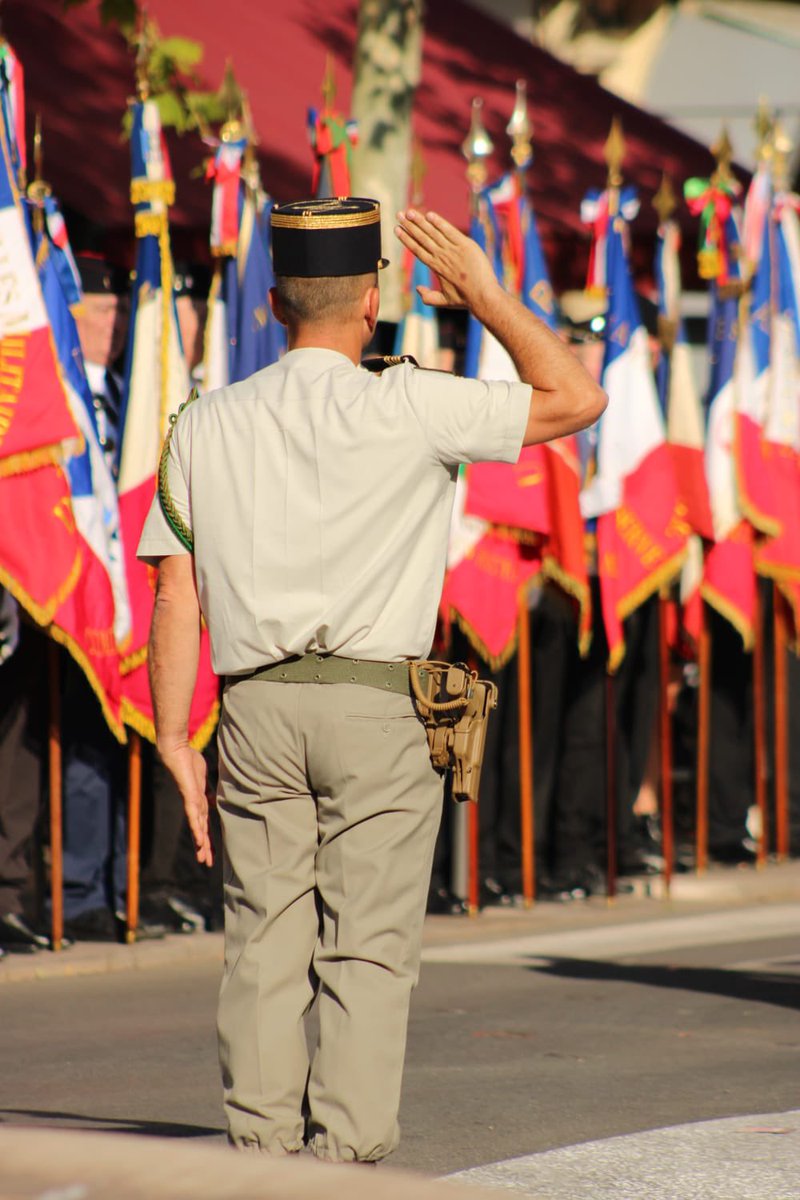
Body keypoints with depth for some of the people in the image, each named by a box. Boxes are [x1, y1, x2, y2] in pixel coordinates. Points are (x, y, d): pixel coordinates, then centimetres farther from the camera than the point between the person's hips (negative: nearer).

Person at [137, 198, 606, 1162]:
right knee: (368, 952, -1)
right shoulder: (408, 411, -6)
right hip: (377, 707, -3)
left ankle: (262, 1154, 2)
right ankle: (344, 1159, -5)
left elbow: (175, 589, 3)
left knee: (265, 946, 6)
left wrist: (174, 738, 6)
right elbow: (575, 398, 2)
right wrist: (482, 295, 8)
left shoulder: (207, 425, 6)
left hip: (256, 706, 3)